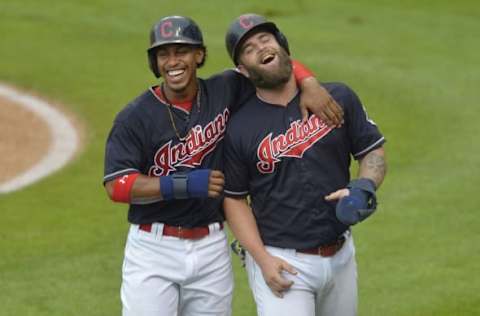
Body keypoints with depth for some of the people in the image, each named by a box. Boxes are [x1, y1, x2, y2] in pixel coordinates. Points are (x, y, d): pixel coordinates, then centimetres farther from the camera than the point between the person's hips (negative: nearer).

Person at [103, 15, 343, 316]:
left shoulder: (224, 92, 3)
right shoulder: (135, 117, -7)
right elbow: (116, 185, -14)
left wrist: (310, 86, -7)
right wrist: (184, 185, -23)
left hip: (211, 248, 3)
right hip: (153, 249, -3)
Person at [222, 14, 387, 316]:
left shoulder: (338, 98, 1)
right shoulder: (239, 127, -5)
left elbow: (373, 152, 7)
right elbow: (234, 199, 0)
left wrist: (365, 187, -15)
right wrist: (262, 259, -11)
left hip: (340, 255, 3)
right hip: (280, 260, -3)